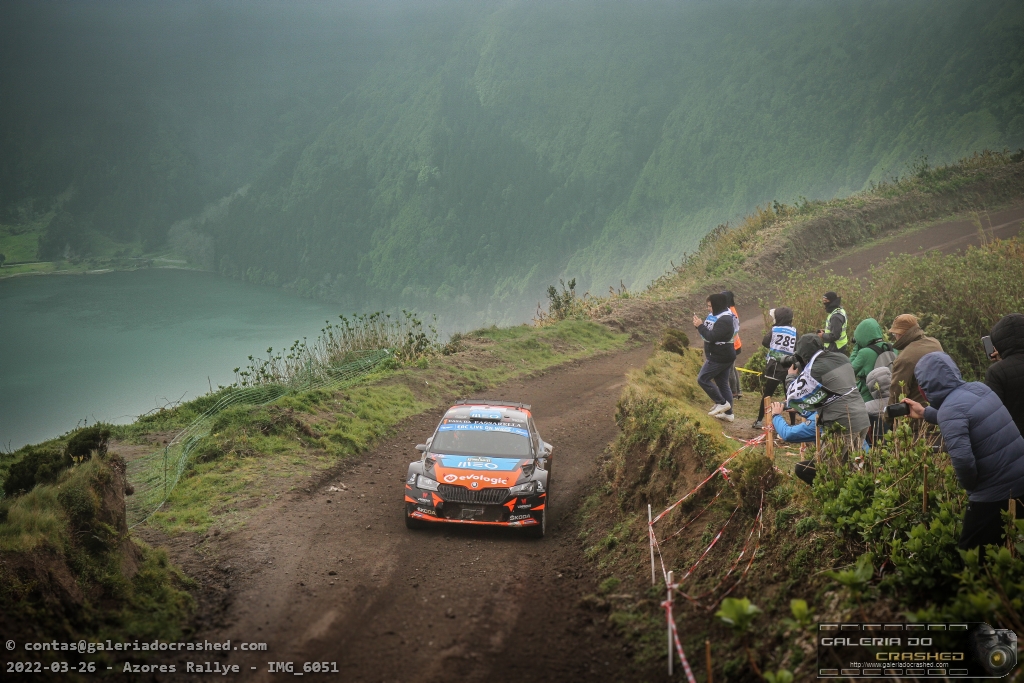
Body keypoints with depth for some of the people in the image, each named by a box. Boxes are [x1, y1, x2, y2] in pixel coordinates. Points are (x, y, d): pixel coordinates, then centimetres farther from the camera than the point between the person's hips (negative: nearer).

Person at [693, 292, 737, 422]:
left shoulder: (724, 321, -22)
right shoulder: (716, 316, 10)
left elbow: (711, 337, -28)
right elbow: (709, 333, 12)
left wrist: (700, 326, -20)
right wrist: (700, 325, -6)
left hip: (720, 358, -10)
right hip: (720, 356, 10)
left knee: (702, 379, -6)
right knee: (722, 383, 13)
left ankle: (721, 403, 1)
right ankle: (728, 413, 17)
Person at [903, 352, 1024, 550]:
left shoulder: (949, 409, -18)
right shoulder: (978, 388, 6)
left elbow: (962, 459, -29)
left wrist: (970, 485, -9)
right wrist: (925, 413, 34)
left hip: (996, 495, -8)